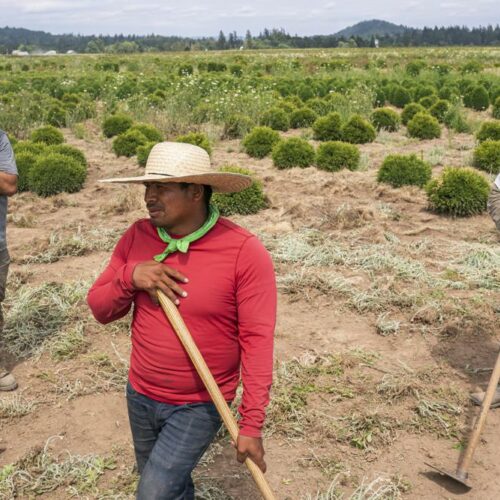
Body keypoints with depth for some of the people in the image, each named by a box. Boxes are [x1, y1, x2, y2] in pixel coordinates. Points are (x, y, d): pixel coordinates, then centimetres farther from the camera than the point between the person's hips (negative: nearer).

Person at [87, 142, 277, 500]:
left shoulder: (245, 252, -20)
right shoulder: (137, 237, -5)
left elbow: (257, 341, -19)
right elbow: (99, 309, 1)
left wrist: (251, 424, -20)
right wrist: (130, 277, -20)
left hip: (199, 407, -5)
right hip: (140, 396, 5)